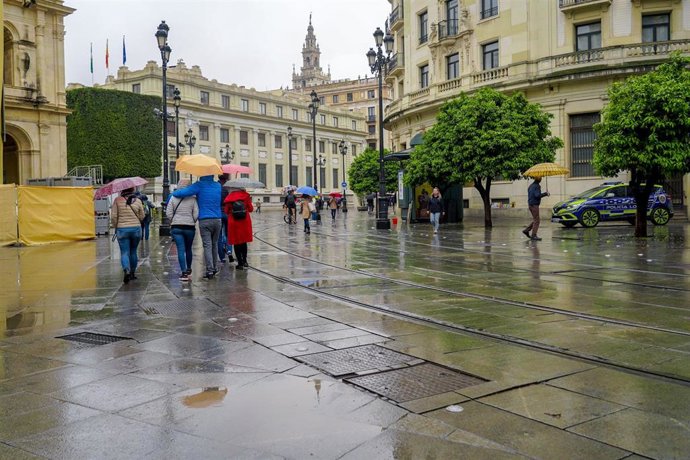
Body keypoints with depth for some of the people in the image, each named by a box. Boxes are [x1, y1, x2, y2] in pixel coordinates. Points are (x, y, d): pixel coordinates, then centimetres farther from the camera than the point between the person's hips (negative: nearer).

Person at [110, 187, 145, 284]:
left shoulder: (117, 200, -5)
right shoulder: (138, 201, 0)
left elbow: (113, 216, -5)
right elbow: (142, 217, 4)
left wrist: (115, 227, 11)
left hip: (122, 229, -2)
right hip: (136, 228, 2)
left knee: (124, 252, 1)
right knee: (133, 251, 15)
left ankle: (127, 270, -22)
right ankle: (133, 272, 23)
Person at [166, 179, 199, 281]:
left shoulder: (173, 198, -1)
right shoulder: (193, 199, -4)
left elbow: (168, 213, -2)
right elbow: (196, 214, -7)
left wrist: (173, 222, 13)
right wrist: (192, 222, 10)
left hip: (176, 227, 0)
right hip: (190, 227, 1)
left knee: (180, 250, -2)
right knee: (188, 249, 18)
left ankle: (184, 272, -8)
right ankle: (188, 269, 31)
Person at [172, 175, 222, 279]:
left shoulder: (200, 185, -6)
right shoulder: (218, 186, 10)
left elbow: (181, 193, -14)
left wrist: (173, 193, 6)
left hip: (204, 221, -4)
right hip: (217, 220, 4)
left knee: (207, 246, -4)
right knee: (214, 244, 16)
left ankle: (210, 270, -9)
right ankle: (215, 268, 23)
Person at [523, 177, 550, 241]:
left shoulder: (531, 185, 15)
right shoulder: (536, 186, -14)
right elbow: (537, 195, -23)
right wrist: (545, 194, -13)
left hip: (530, 204, 10)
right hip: (534, 205, -9)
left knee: (535, 220, 18)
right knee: (536, 221, -6)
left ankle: (526, 230, 15)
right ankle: (534, 235, -6)